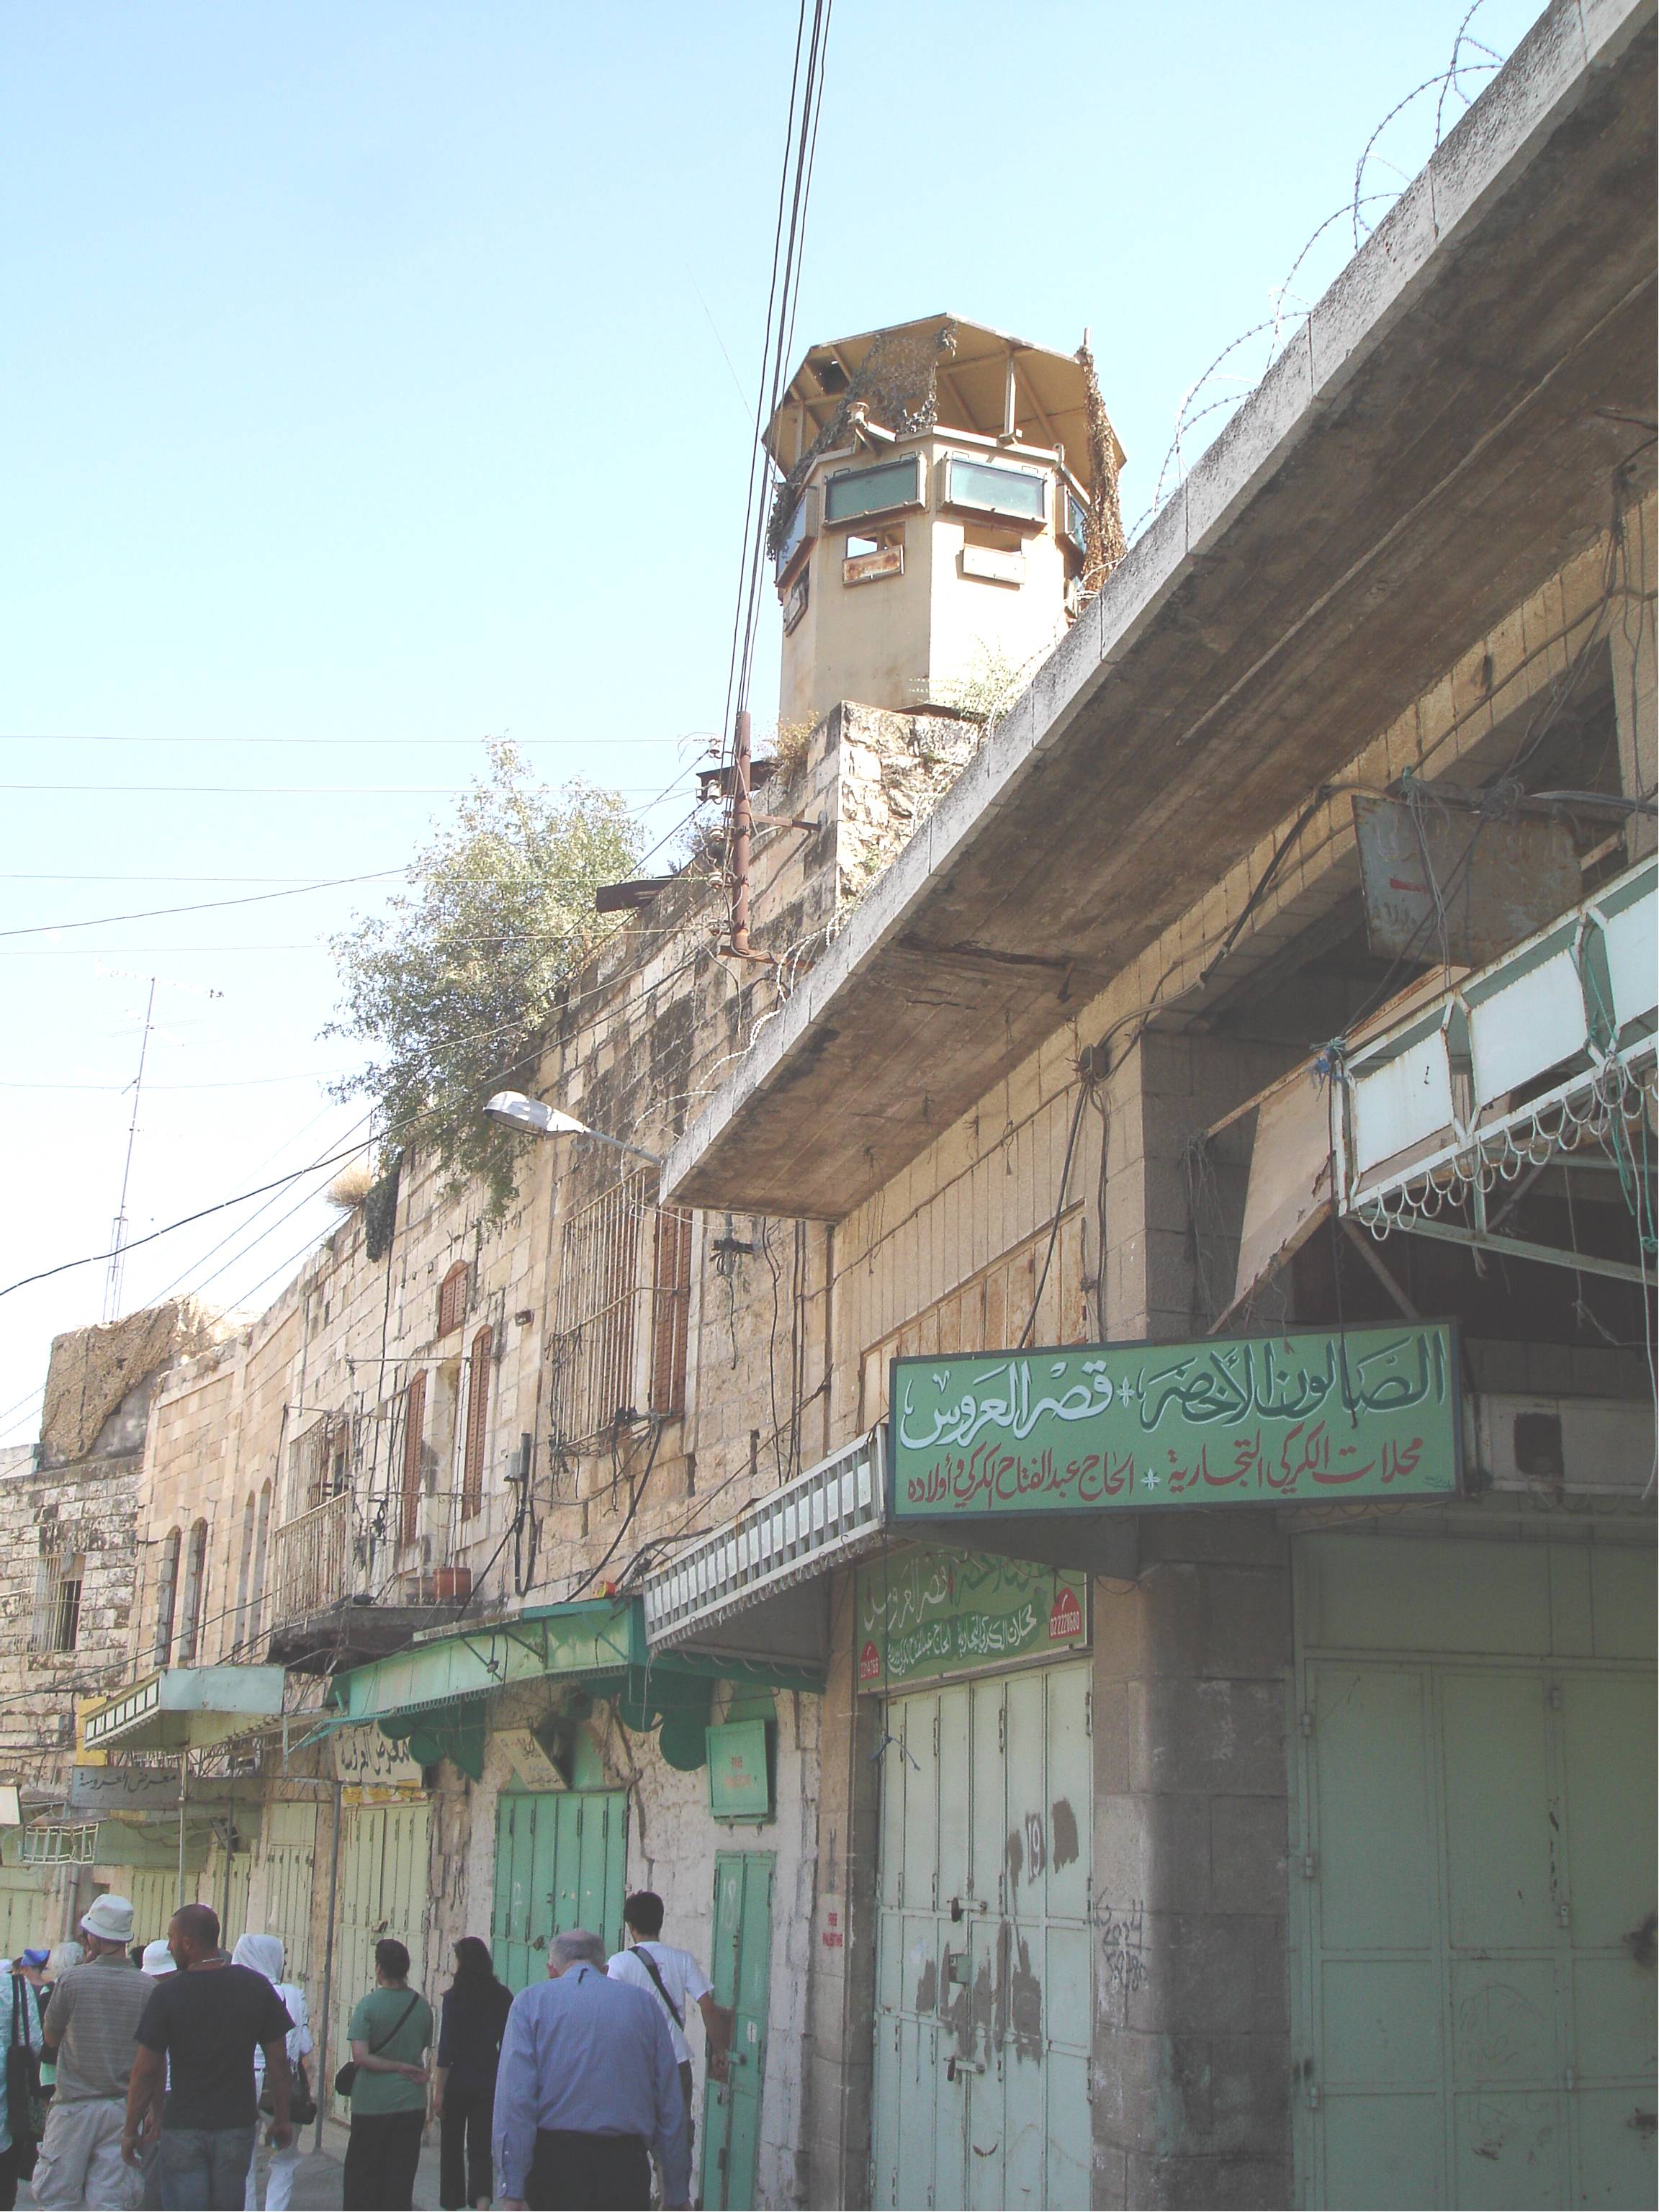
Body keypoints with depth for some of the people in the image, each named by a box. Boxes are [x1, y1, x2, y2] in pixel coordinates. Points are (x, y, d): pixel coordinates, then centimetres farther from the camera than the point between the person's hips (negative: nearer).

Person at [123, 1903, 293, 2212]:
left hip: (183, 2126, -3)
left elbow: (146, 2071, -8)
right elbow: (278, 2062, 1)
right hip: (239, 2123, 3)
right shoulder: (257, 1987, -2)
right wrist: (282, 2119, 11)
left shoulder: (167, 1994, -11)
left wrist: (131, 2130, 3)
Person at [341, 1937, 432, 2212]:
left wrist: (399, 2067, -10)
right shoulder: (421, 2005, 2)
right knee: (401, 2174, 7)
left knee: (363, 2172, 8)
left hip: (372, 2102, -3)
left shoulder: (368, 2004, -11)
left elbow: (360, 2057, -17)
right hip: (411, 2102, 3)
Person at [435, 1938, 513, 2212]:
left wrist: (439, 2089, -7)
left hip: (458, 2080, -3)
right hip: (489, 2083, 3)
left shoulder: (454, 1997, -10)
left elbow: (446, 2047, -11)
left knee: (452, 2147, 13)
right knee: (481, 2148, 6)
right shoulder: (502, 1996, 1)